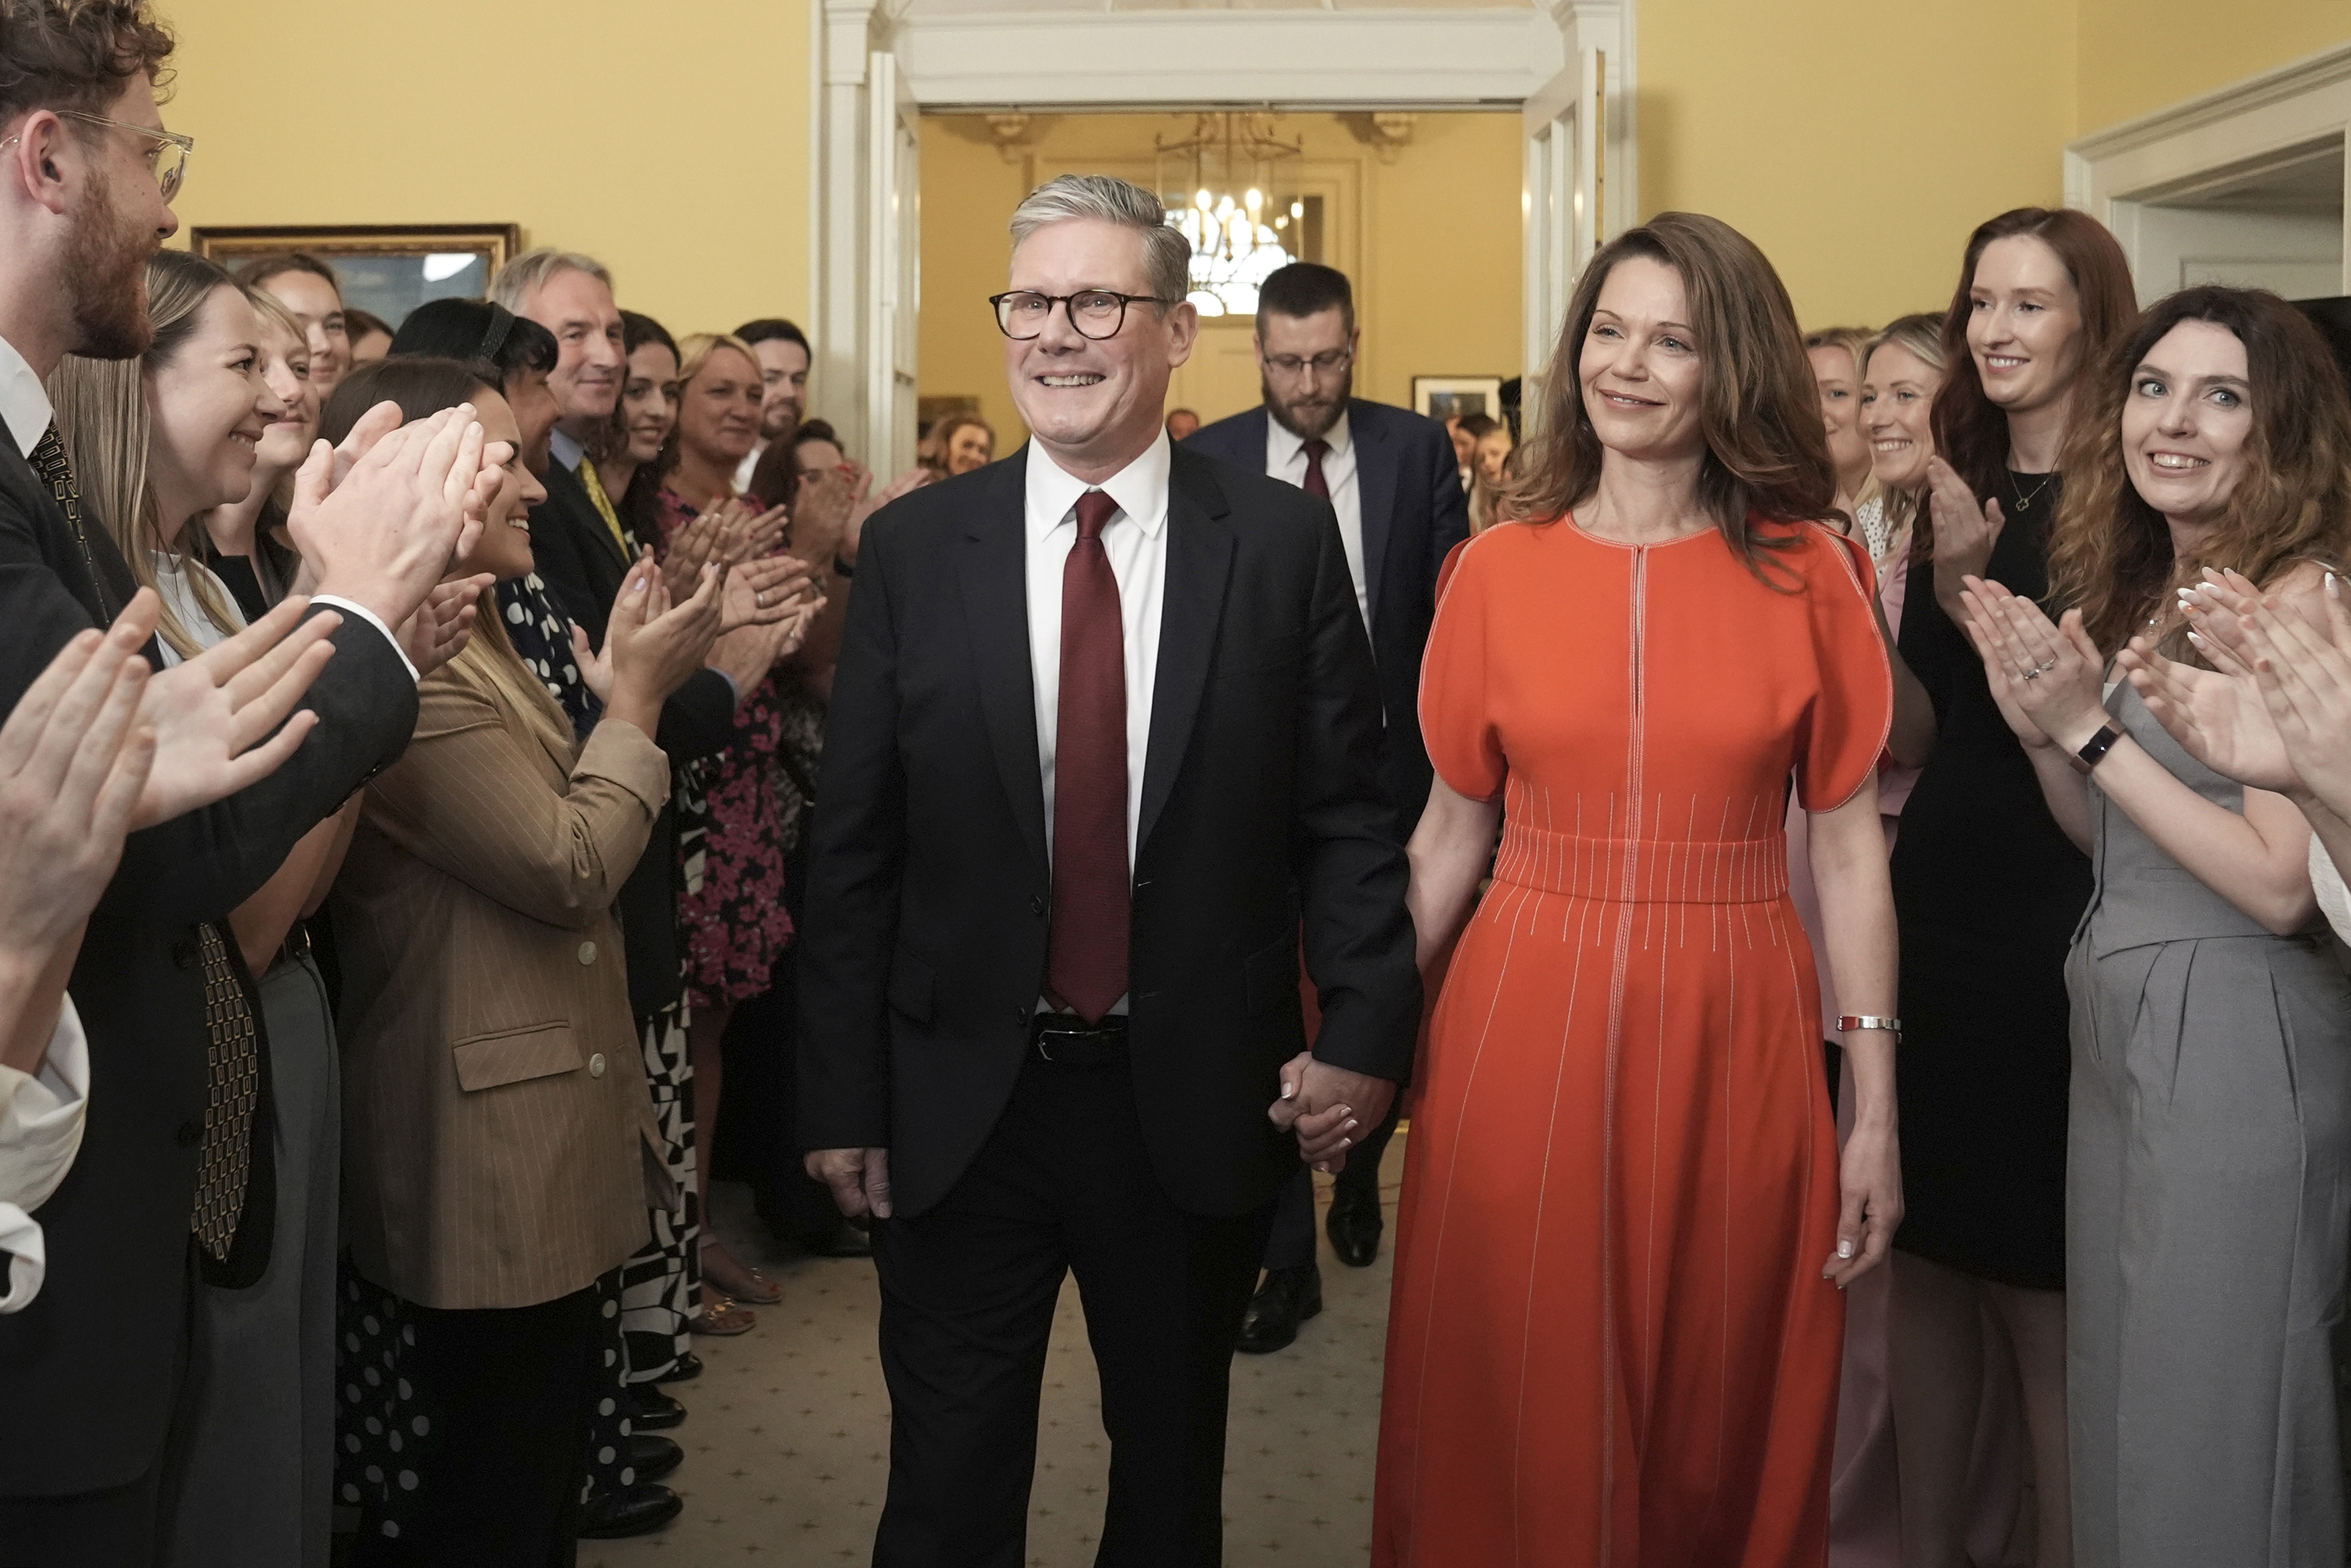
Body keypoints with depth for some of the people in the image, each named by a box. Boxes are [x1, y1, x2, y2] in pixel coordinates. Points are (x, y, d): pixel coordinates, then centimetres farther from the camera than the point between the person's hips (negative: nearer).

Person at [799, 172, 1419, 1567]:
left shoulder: (1284, 539, -3)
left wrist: (1366, 1030, -12)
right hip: (962, 1101, 0)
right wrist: (844, 1098, -1)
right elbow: (853, 849, 0)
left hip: (1201, 1099, 0)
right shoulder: (915, 548, -2)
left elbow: (1346, 815, -1)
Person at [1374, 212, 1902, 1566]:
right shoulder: (1501, 568, 2)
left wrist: (1877, 1111, -4)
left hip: (1733, 1042, 0)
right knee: (1520, 1415, 10)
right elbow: (1452, 831, 6)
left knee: (1720, 1428, 12)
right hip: (1526, 1032, 1)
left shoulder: (1808, 574, 0)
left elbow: (1850, 844, -1)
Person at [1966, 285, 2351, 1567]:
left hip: (2238, 1045, -8)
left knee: (2207, 1431, 4)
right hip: (2121, 1032, 8)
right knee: (2120, 1408, 18)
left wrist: (2089, 728, -18)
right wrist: (2041, 726, -4)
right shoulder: (2143, 594, 10)